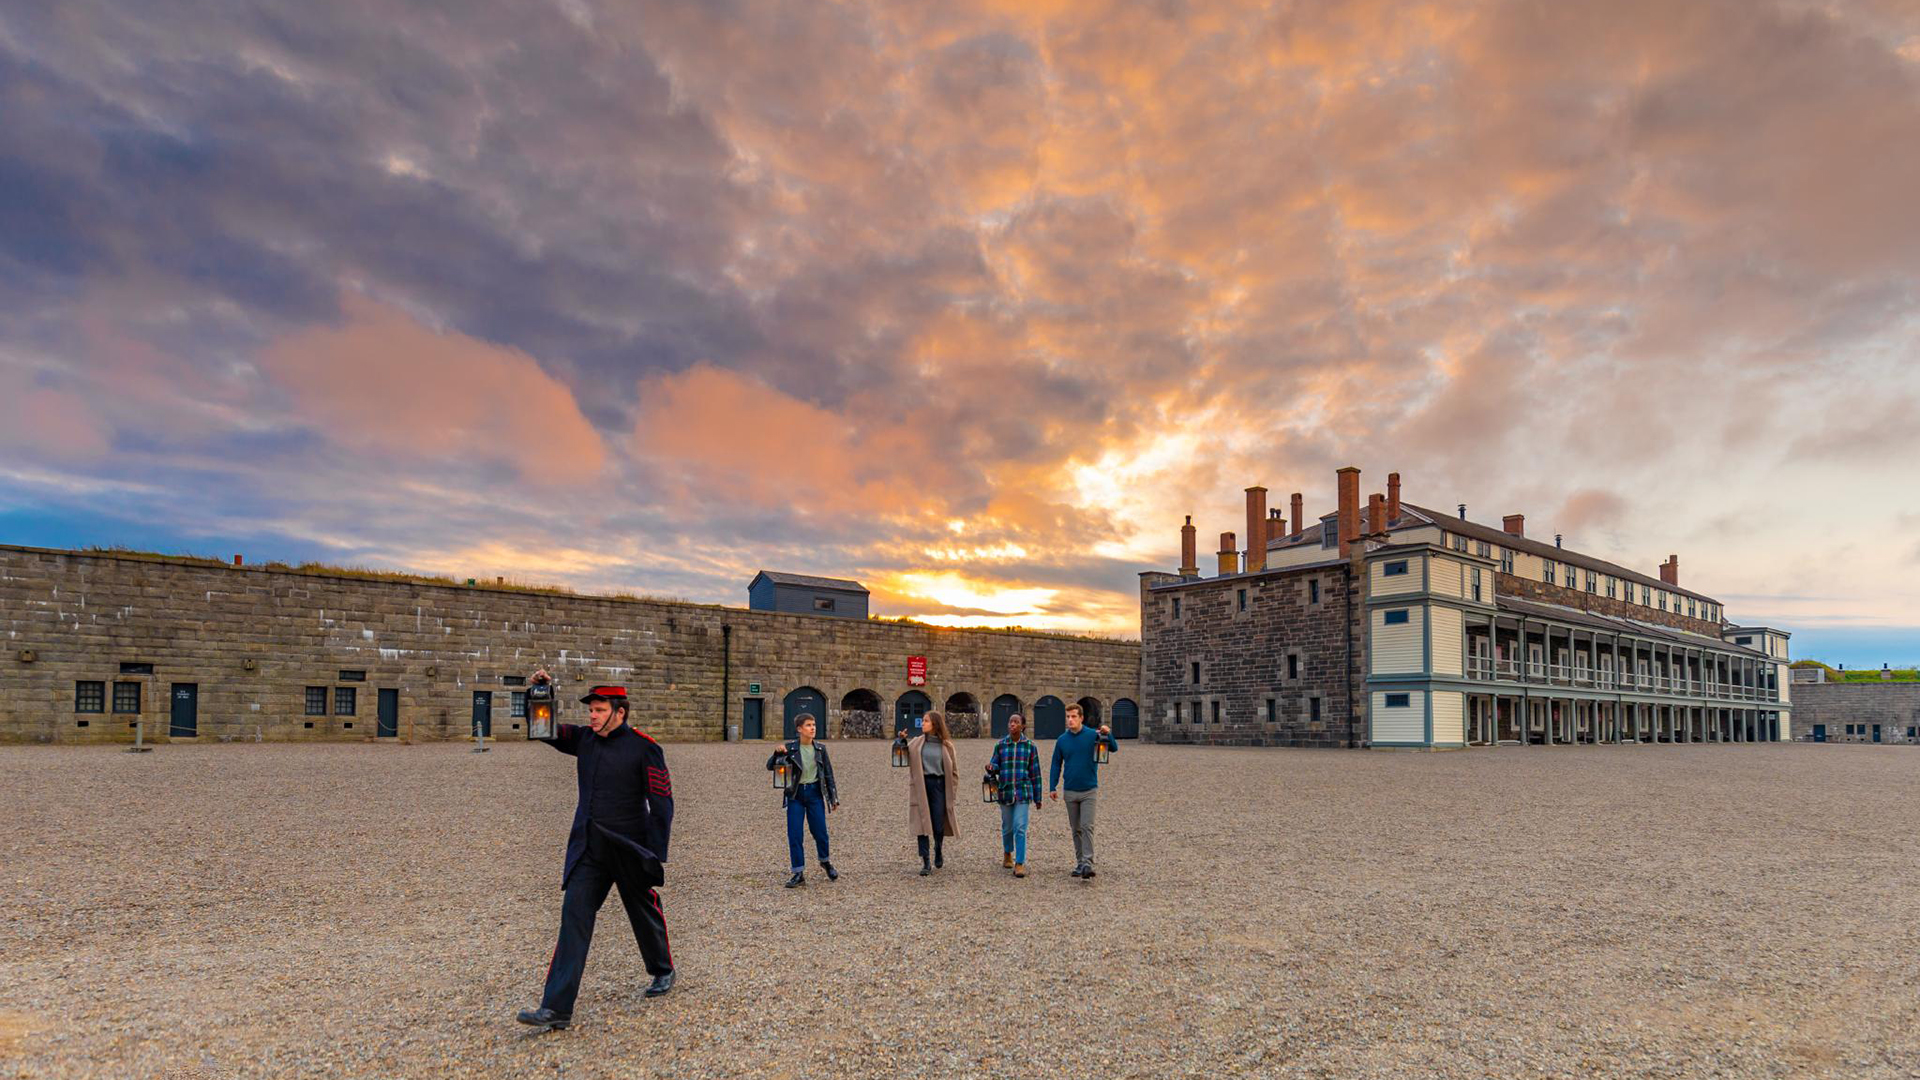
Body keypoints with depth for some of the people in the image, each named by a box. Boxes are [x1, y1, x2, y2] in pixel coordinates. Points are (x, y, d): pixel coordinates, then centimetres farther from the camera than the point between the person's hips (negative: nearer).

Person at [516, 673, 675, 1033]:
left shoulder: (644, 747, -12)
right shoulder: (585, 739, 3)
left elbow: (662, 802, -11)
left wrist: (655, 855, -14)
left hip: (628, 850, -4)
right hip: (588, 850, 4)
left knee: (645, 915, 14)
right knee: (574, 918, -5)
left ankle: (663, 972, 40)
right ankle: (556, 1008, -4)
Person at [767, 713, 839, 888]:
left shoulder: (820, 749, 1)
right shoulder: (790, 747, -4)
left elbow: (828, 774, 6)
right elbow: (770, 766, -6)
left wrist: (834, 798, 5)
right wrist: (777, 753, -26)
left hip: (815, 793, 1)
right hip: (796, 794, -1)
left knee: (820, 832, 2)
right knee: (794, 835, -3)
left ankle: (825, 862, 31)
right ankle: (799, 874, 7)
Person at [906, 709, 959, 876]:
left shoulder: (946, 745, 3)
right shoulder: (915, 743, 4)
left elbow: (953, 769, 8)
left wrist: (952, 790, 2)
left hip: (939, 785, 0)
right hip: (920, 786, 1)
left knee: (938, 825, 1)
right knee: (922, 824, -2)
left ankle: (938, 850, 32)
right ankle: (925, 862, 4)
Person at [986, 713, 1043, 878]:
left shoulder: (1029, 745, 0)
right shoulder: (1000, 745, 3)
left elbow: (1035, 772, 3)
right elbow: (996, 766, 6)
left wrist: (1037, 797, 6)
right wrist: (991, 767, -19)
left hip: (1023, 792, -2)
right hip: (1005, 791, 2)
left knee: (1020, 828, -11)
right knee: (1007, 827, 14)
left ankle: (1020, 863, -7)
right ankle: (1007, 853, 38)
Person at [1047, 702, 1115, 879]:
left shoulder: (1093, 736, -6)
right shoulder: (1062, 740, 2)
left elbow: (1114, 748, -13)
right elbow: (1056, 765, 9)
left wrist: (1108, 734, -33)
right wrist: (1052, 787, 2)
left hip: (1089, 791, -3)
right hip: (1070, 792, 3)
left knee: (1087, 827, -13)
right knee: (1076, 829, 10)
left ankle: (1088, 863, -14)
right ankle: (1079, 863, 19)